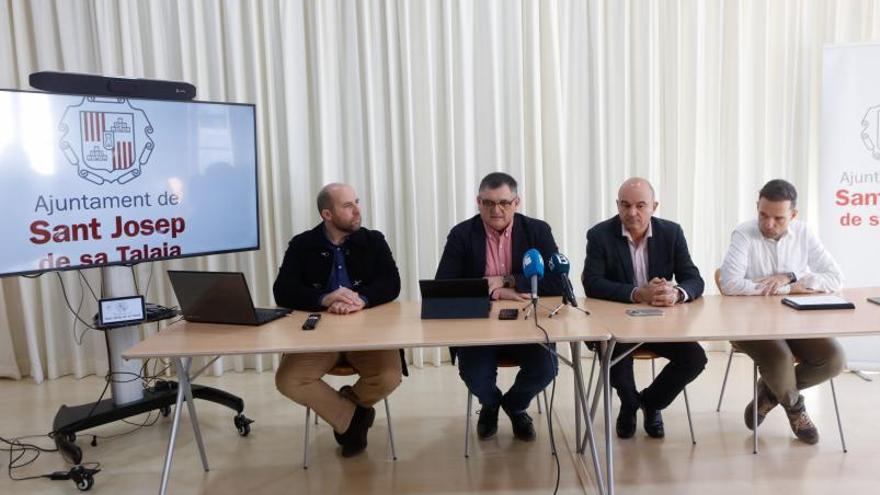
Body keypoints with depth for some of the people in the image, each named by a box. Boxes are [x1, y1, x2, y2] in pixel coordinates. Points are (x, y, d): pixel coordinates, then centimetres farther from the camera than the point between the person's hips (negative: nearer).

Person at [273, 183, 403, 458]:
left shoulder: (373, 241, 6)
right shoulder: (302, 245, 4)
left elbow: (391, 284, -6)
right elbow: (283, 292, -8)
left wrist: (360, 300, -27)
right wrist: (325, 299, -26)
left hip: (368, 330, 0)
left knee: (389, 377, -26)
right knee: (287, 381, -23)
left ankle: (342, 409, 10)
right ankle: (352, 418, 2)